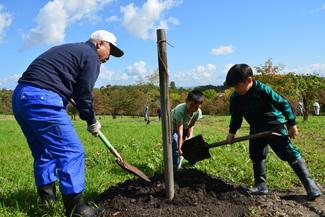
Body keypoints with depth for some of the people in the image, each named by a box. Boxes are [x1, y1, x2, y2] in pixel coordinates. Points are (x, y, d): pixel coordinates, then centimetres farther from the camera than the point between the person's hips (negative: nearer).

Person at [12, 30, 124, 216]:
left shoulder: (68, 49, 27)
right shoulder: (91, 57, 0)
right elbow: (84, 95, -4)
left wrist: (67, 95, 27)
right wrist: (92, 122, 7)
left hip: (20, 96, 10)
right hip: (41, 100, -10)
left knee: (43, 151, 19)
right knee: (72, 152, -5)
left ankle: (47, 197, 29)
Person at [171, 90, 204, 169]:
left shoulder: (198, 112, -25)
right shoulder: (180, 110, -42)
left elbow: (191, 125, -11)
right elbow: (180, 131, -43)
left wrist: (190, 136, -28)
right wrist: (179, 149, -43)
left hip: (185, 126, 5)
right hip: (173, 126, -5)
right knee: (174, 143, -22)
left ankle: (192, 163, 18)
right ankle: (175, 166, -11)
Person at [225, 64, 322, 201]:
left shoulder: (263, 90, -25)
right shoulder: (235, 97, -8)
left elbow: (283, 104, -17)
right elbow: (236, 116, 6)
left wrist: (291, 124, -12)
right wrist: (232, 131, -3)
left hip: (274, 126, -6)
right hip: (256, 130, 6)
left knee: (289, 153, -7)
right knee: (256, 156, 9)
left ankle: (310, 185, 3)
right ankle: (261, 185, 22)